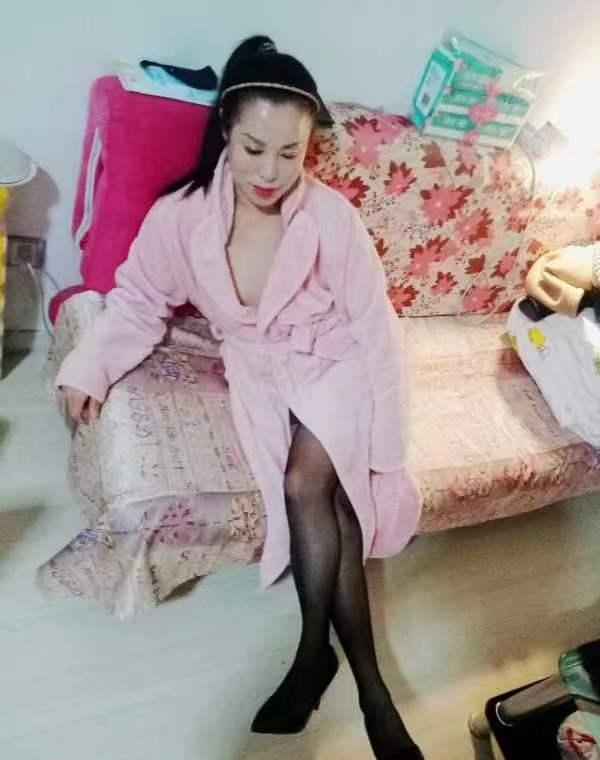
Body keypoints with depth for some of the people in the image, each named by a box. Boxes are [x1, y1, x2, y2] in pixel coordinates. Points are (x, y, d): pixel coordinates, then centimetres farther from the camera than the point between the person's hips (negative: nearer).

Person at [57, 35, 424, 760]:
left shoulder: (330, 215, -16)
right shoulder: (181, 215, -11)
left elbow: (376, 333, -12)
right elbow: (138, 299, 3)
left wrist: (384, 448, -13)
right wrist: (88, 368, -13)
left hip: (335, 363, -1)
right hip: (258, 371, 2)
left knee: (306, 483, -26)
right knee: (325, 494, -21)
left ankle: (314, 652, -2)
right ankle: (367, 680, -4)